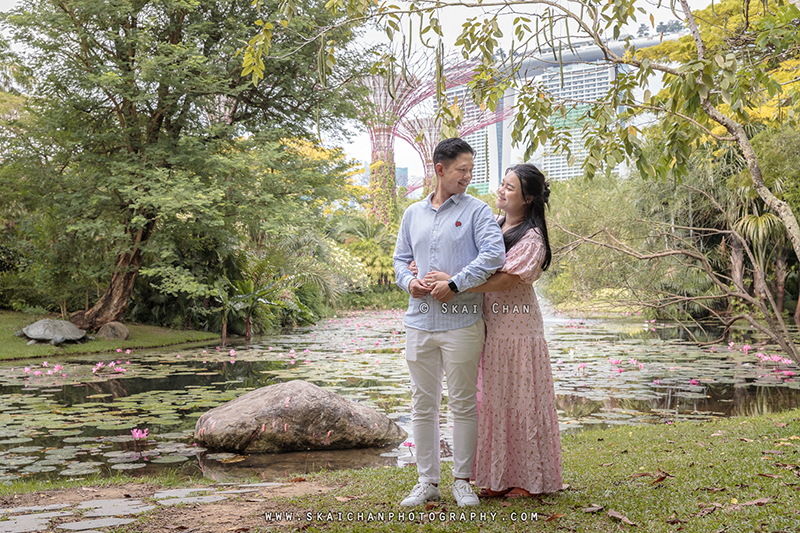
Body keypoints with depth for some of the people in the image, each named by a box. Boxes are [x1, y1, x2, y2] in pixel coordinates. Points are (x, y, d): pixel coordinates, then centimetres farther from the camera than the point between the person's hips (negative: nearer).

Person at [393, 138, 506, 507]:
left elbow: (494, 254, -13)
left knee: (463, 404, 2)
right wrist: (409, 281, -3)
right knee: (423, 404, 7)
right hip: (419, 321, 4)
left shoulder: (477, 211, 1)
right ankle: (427, 481, 17)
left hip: (461, 322, -4)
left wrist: (454, 284, -18)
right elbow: (400, 258, 19)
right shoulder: (413, 214, 14)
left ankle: (463, 481, 14)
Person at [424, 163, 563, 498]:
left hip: (518, 325, -7)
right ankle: (499, 477, 20)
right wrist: (426, 274, -3)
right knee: (494, 398, 10)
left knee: (521, 397, 0)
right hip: (490, 324, 7)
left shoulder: (531, 237, -11)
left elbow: (505, 280, -21)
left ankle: (529, 479, 12)